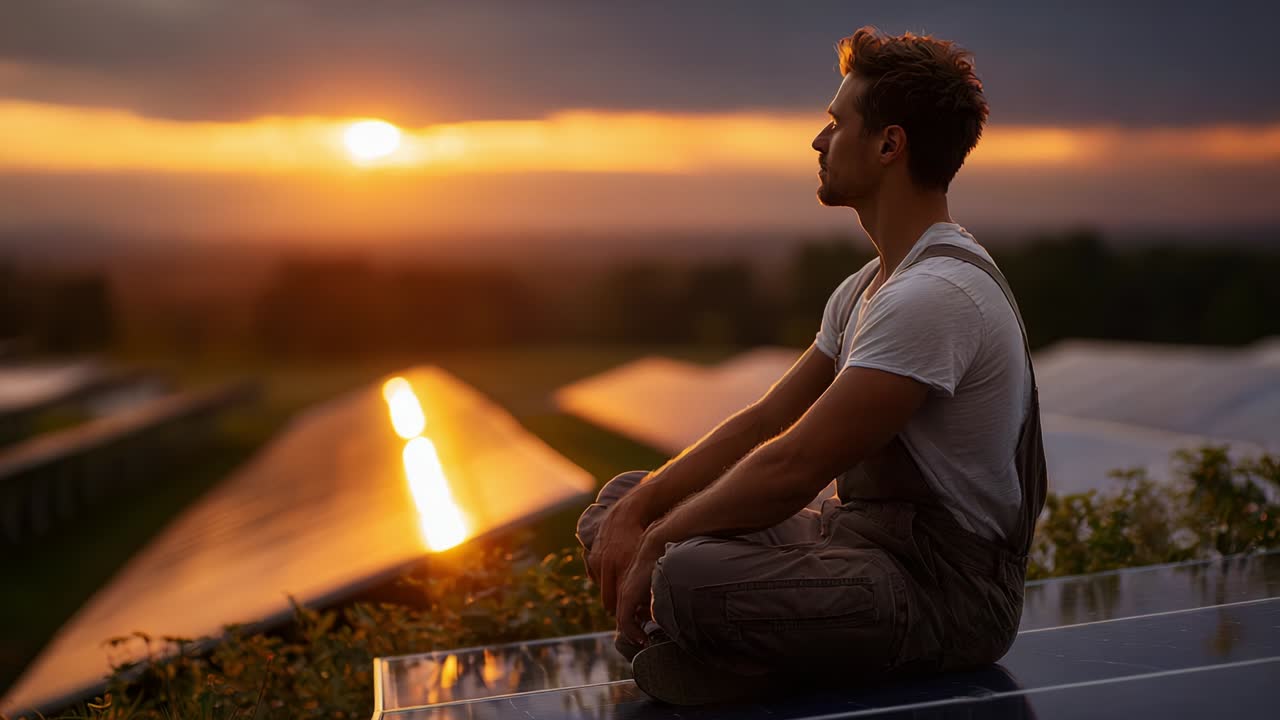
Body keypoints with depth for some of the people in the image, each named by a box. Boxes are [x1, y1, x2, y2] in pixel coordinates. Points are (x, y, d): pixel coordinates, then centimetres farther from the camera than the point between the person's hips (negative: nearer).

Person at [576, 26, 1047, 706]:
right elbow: (764, 421, 11)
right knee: (621, 499, 12)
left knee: (690, 579, -37)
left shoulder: (936, 295, -22)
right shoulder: (867, 288, 13)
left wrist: (658, 543, -13)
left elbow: (794, 467, -25)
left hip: (942, 593, -10)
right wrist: (635, 510, 1)